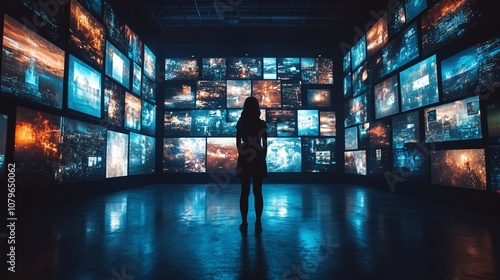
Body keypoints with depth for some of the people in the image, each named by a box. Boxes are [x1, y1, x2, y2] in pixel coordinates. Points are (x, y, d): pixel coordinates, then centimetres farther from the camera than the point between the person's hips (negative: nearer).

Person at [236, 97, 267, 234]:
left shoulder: (240, 123, 0)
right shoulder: (262, 124, -3)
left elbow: (238, 143, 5)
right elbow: (265, 144, -1)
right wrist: (263, 158, 10)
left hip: (244, 160, 1)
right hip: (258, 160, -1)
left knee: (244, 192, 6)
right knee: (258, 193, 4)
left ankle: (244, 223, 10)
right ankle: (258, 224, 8)